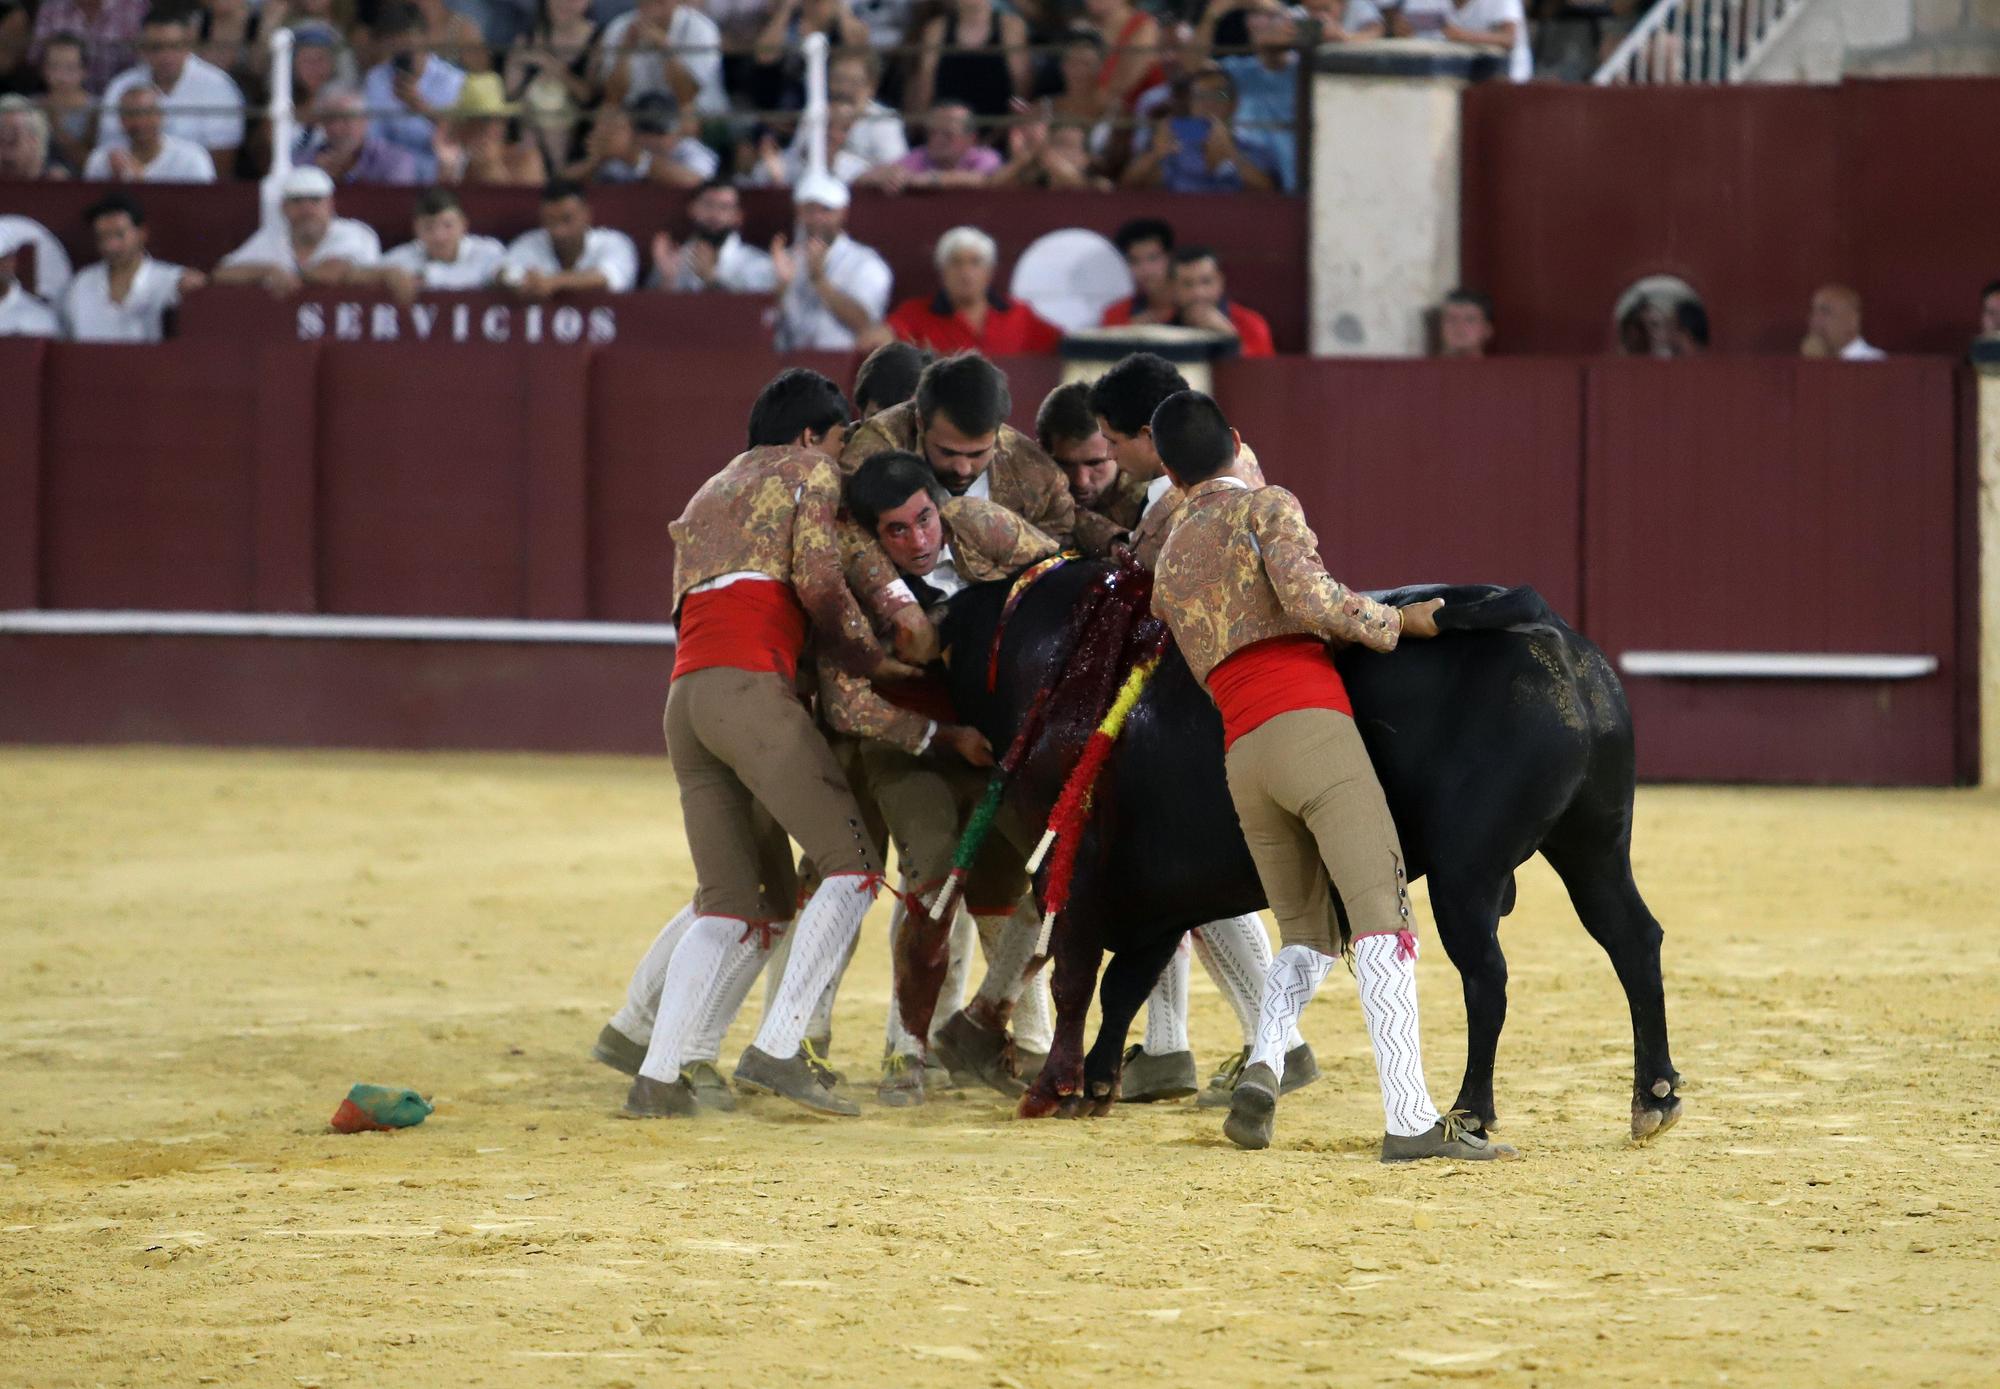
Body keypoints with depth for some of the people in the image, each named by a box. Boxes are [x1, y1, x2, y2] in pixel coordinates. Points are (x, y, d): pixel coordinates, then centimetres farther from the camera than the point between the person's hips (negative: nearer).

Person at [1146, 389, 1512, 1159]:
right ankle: (1409, 1118, -24)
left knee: (1309, 936, 19)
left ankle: (1262, 1068, -9)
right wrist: (1397, 621, 1)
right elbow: (1306, 596, -10)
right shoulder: (1267, 507, 7)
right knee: (1381, 919, -12)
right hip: (1312, 727, -6)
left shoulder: (1169, 567, 27)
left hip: (1241, 758, 6)